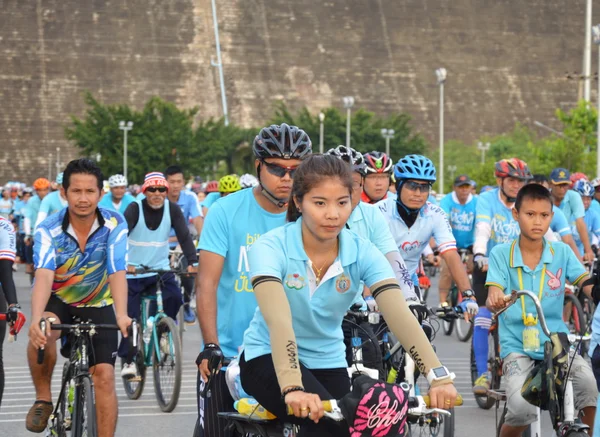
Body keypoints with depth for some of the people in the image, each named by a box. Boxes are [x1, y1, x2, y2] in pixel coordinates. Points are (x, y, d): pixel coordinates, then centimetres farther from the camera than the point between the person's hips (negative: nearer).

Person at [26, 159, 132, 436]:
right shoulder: (48, 230, -22)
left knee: (105, 377, -10)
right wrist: (36, 319, -55)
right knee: (41, 335, -34)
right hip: (58, 301, -1)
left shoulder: (114, 225, -20)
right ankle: (43, 400, -11)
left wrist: (121, 315, -49)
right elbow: (44, 276, -36)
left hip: (98, 305, 1)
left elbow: (117, 273, -30)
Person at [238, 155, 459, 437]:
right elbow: (278, 321, -37)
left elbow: (400, 315, -26)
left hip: (327, 364, 4)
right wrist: (293, 388, -53)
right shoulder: (271, 248, -22)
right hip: (268, 359, -4)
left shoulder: (362, 253, -12)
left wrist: (438, 376, -41)